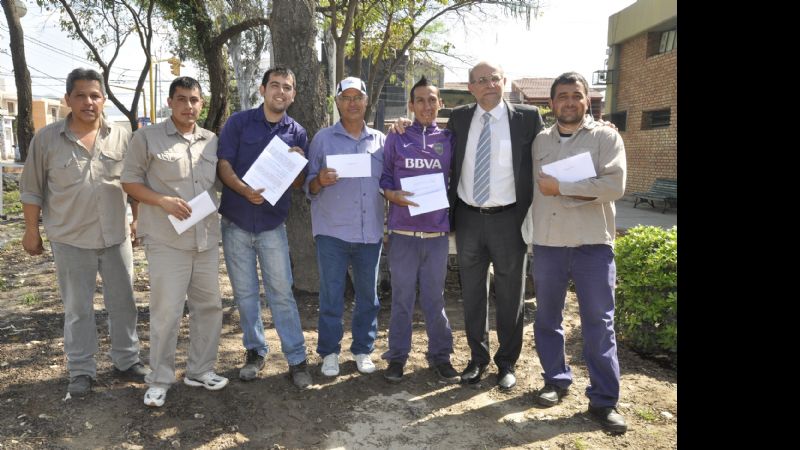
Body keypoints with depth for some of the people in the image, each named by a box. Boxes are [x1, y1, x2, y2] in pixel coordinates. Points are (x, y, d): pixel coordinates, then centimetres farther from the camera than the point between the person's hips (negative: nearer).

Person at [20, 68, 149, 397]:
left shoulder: (122, 137, -1)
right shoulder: (46, 139, -4)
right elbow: (32, 189, 3)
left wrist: (137, 220, 8)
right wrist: (31, 231, 4)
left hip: (116, 236, 2)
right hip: (71, 240, -1)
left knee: (123, 302, 11)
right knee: (77, 309, 8)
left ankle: (126, 360, 27)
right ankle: (81, 370, 22)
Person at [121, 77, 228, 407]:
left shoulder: (212, 141, 11)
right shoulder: (148, 137, -2)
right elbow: (130, 181, -2)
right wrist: (162, 200, -16)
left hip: (207, 238, 5)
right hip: (167, 240, -5)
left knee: (209, 305, 11)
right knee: (166, 311, -3)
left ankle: (200, 370, 27)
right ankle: (159, 379, 15)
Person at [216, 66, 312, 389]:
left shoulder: (297, 133, 4)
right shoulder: (239, 122, -1)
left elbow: (299, 183, 6)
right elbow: (223, 165, -8)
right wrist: (245, 190, -26)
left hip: (273, 224, 0)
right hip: (236, 222, 0)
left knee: (282, 293, 0)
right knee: (245, 292, 10)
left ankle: (297, 359, 8)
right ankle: (255, 351, 26)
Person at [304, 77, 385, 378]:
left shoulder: (380, 140, 9)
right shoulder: (323, 139, 3)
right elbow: (309, 187, 3)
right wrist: (320, 181, -20)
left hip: (371, 232, 3)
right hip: (333, 231, -2)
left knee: (368, 294, 11)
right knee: (331, 295, 3)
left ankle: (363, 349, 26)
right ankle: (329, 352, 19)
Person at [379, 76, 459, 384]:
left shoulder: (448, 139, 8)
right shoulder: (396, 139, 5)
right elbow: (383, 176, 5)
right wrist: (393, 195, -14)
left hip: (437, 231, 1)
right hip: (403, 231, -1)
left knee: (435, 296, 10)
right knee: (402, 297, 7)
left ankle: (440, 355, 24)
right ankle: (397, 356, 20)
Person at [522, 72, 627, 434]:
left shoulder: (606, 137, 0)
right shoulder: (539, 141, 11)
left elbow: (614, 185, -14)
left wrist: (560, 188, -13)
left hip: (592, 245, -3)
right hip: (546, 243, 3)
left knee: (598, 323, 2)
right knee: (547, 318, 12)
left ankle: (604, 400, 12)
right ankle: (556, 381, 29)